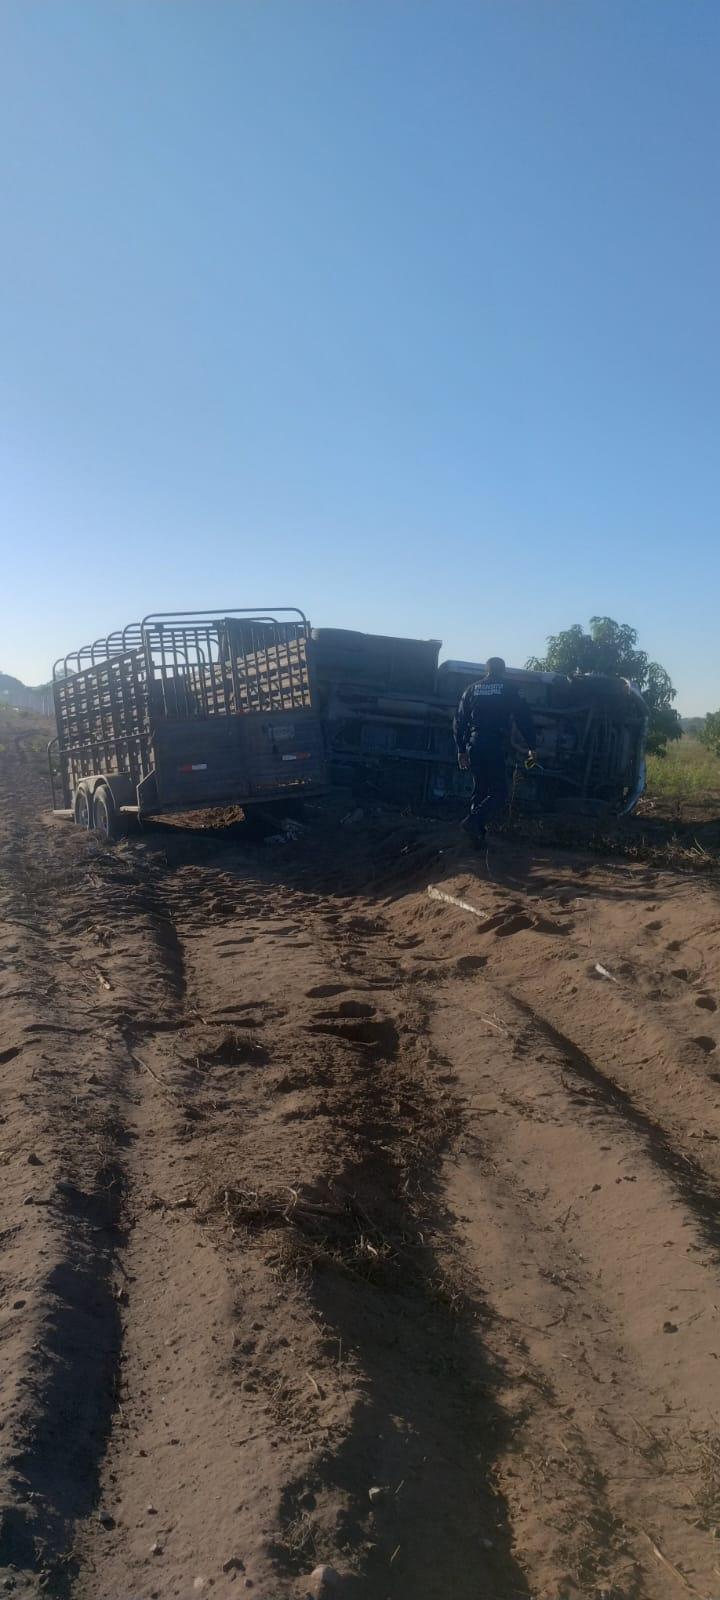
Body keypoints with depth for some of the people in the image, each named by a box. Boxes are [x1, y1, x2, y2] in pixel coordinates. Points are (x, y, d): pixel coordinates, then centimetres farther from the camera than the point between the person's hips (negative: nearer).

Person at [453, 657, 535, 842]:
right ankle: (474, 820, -23)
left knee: (480, 790, 15)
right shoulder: (509, 689, 3)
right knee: (499, 792, -2)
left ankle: (477, 832, 14)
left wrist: (461, 749, 17)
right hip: (495, 748, -5)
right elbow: (523, 718, 1)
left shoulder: (472, 689, 13)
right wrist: (531, 746, 8)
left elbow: (459, 721, 12)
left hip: (474, 747, 5)